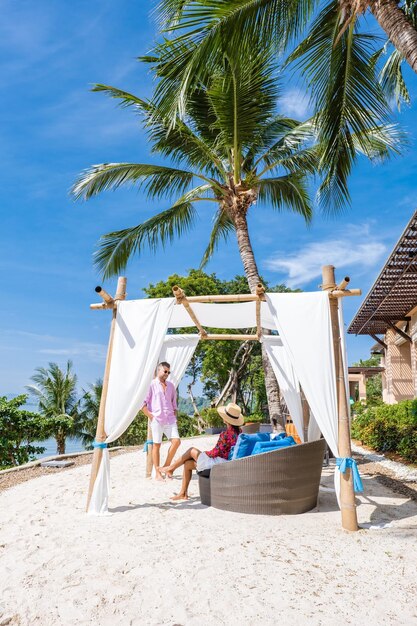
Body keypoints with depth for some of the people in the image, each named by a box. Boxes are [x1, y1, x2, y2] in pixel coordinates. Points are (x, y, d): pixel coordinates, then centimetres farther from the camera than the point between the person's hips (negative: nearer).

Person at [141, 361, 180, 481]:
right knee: (156, 445, 1)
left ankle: (167, 467, 12)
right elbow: (142, 403, -6)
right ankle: (158, 473, 11)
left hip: (170, 420, 5)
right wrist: (150, 415, -9)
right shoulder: (151, 385, -1)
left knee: (176, 441, -6)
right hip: (157, 420, -5)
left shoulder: (171, 386, 15)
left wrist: (174, 416, 12)